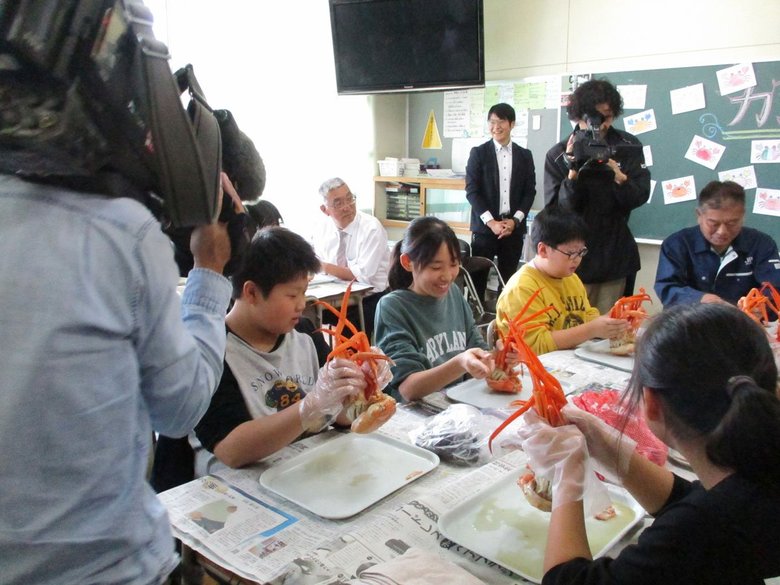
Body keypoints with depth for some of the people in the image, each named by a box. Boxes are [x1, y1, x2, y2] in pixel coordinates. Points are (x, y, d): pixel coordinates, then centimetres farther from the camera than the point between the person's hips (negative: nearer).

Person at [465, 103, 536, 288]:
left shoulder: (525, 155, 9)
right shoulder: (478, 153, 1)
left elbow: (530, 191, 7)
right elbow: (472, 191, -5)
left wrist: (515, 220, -7)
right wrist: (491, 222, -13)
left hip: (514, 227, 2)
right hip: (485, 226, -2)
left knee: (508, 278, 6)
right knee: (478, 277, -2)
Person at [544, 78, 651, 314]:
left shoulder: (629, 147, 2)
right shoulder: (558, 155, -6)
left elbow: (640, 196, -4)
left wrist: (615, 170, -21)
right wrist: (573, 172, -24)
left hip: (614, 257, 2)